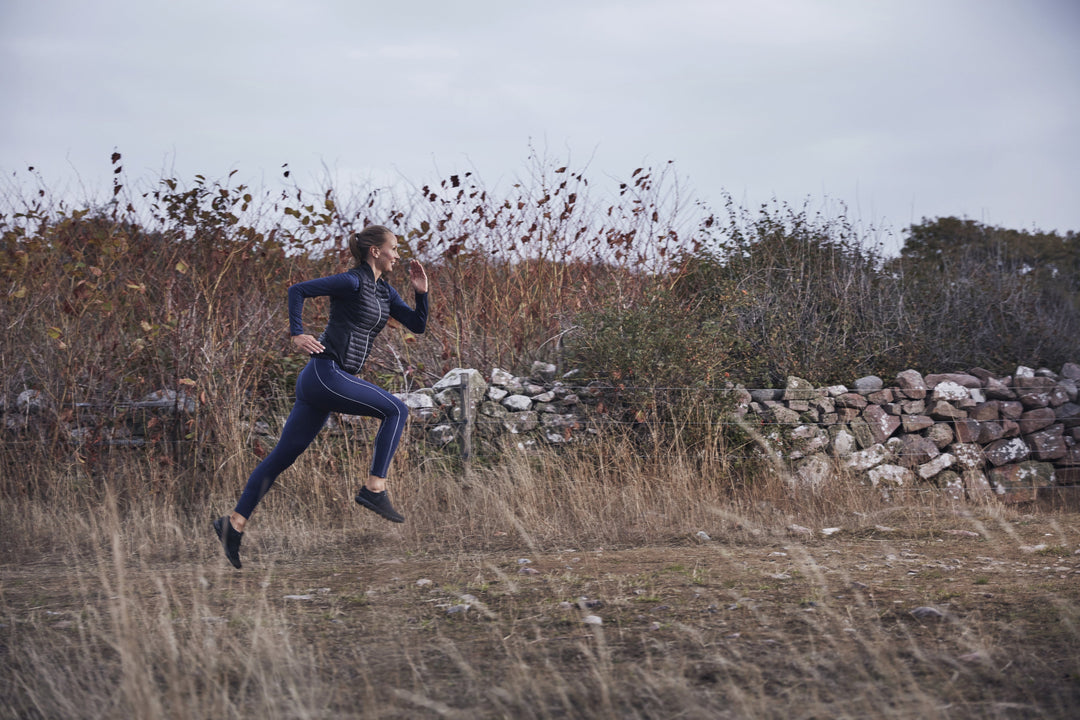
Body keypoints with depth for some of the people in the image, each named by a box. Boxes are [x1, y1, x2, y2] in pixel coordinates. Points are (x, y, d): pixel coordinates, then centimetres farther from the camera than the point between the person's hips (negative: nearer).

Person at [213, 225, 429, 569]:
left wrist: (422, 292, 4)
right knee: (396, 410, -6)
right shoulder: (352, 282, -9)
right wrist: (297, 334, -19)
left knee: (284, 455, 7)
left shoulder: (384, 291, 17)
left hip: (323, 384, 9)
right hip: (327, 374, -9)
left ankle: (235, 522, 7)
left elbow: (418, 326, 18)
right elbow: (297, 290, -11)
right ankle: (374, 488, -7)